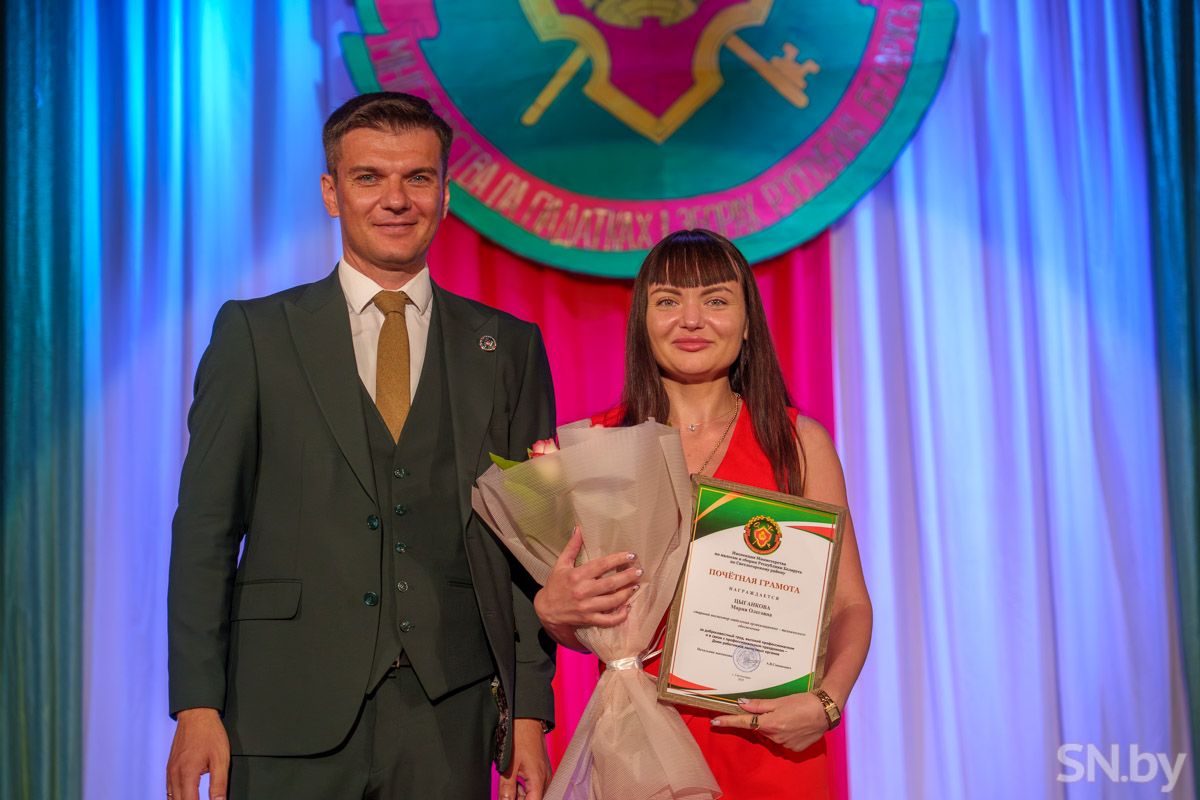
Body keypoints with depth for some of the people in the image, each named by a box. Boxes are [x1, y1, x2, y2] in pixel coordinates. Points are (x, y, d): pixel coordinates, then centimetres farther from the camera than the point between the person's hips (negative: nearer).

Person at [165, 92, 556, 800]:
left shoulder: (510, 348, 8)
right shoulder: (254, 334, 4)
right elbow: (207, 526, 1)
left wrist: (530, 712, 0)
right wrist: (197, 707, -6)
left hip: (450, 716, 1)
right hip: (290, 713, -1)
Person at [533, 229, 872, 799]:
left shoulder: (800, 442, -1)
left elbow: (849, 606, 0)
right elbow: (583, 630, 6)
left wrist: (827, 701, -17)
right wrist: (551, 609, -16)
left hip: (770, 751, 0)